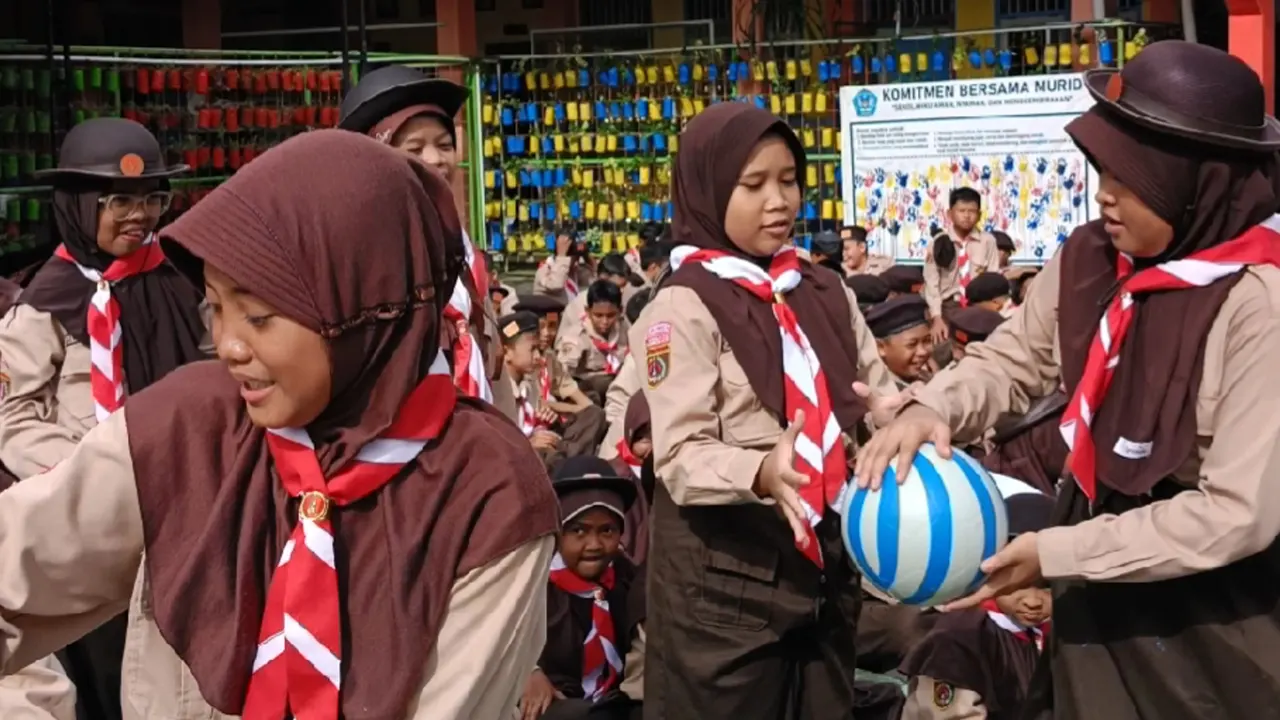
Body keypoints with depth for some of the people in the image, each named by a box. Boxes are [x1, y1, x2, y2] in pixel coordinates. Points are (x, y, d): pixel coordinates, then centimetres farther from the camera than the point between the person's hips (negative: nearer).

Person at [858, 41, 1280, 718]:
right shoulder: (1091, 258, -6)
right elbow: (1012, 355, 5)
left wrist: (1055, 554, -23)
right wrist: (931, 408, -18)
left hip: (1206, 623, -5)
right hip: (1098, 596, 5)